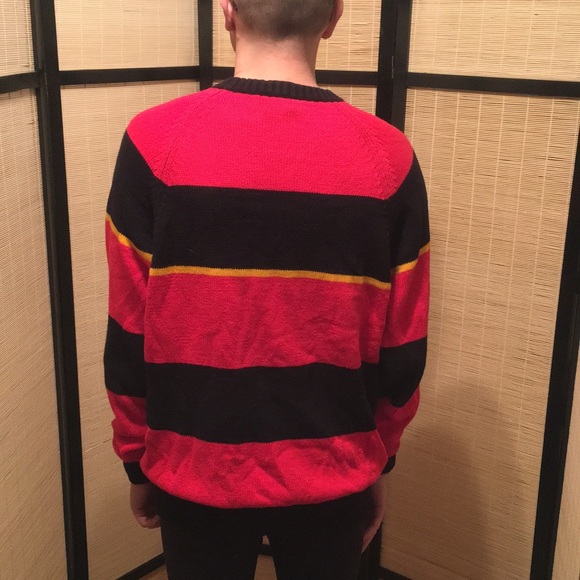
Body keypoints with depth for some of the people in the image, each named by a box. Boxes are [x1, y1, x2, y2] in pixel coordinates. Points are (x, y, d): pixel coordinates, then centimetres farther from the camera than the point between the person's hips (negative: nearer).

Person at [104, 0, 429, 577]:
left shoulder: (155, 140, -14)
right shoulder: (387, 156, -11)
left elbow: (129, 335, -9)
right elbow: (403, 350, -5)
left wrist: (136, 460, 6)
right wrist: (377, 460, 10)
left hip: (195, 470, 0)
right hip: (331, 474, 1)